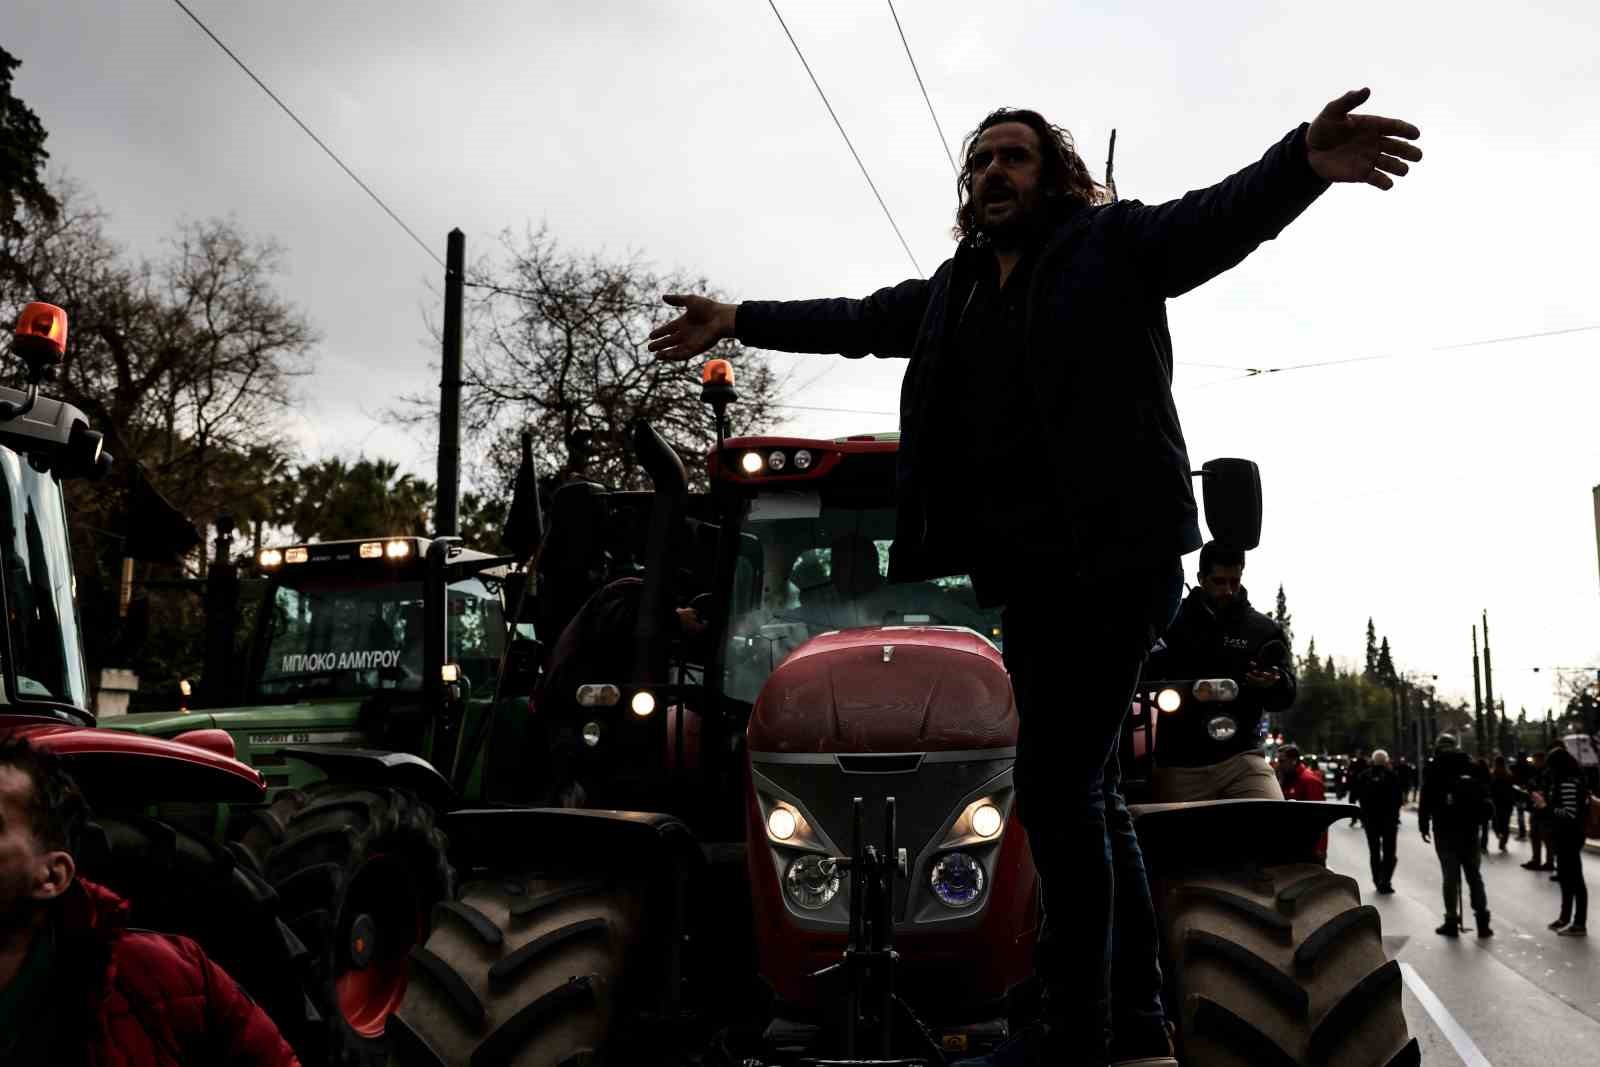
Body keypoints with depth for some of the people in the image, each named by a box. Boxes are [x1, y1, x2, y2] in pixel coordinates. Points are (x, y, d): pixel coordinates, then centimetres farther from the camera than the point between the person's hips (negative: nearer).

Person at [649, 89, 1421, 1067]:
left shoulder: (1114, 244, 3)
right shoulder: (955, 287, 21)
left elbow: (1221, 217, -13)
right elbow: (857, 320, 32)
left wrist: (1302, 162, -33)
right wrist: (740, 321, 36)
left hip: (1113, 557, -7)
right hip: (1024, 570, 8)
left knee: (1057, 787, -12)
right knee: (1081, 791, 14)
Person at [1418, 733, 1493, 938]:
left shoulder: (1435, 768, -4)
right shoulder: (1470, 766, 6)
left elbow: (1426, 800, -7)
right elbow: (1484, 794, 7)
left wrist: (1424, 825, -1)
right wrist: (1478, 819, 13)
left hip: (1445, 829, -3)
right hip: (1469, 828, 3)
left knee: (1450, 876, 2)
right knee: (1474, 874, 10)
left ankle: (1452, 921, 2)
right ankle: (1482, 921, 5)